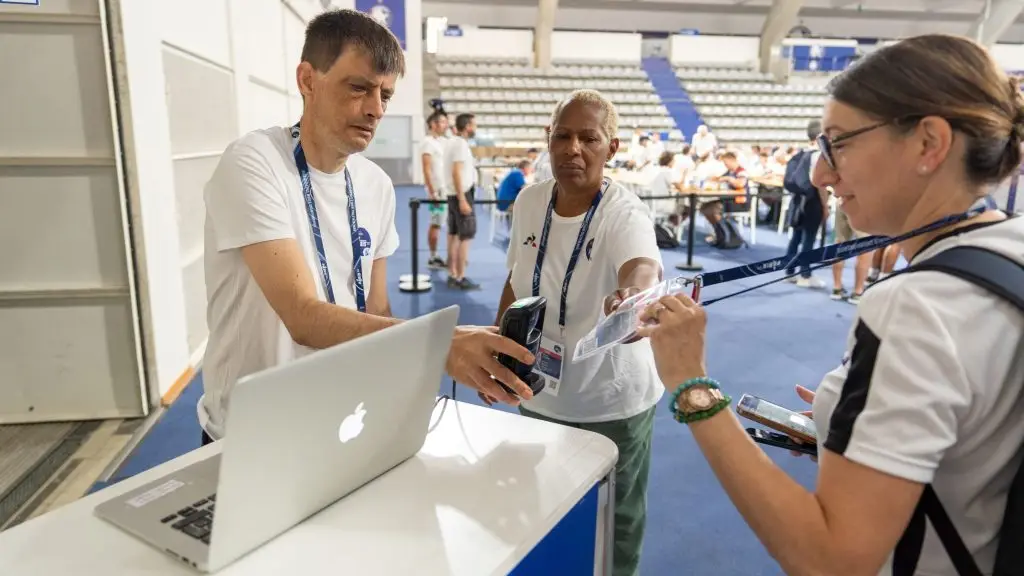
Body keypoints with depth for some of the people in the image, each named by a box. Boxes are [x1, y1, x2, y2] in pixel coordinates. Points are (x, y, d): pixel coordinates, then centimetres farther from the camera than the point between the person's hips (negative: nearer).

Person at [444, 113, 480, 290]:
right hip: (462, 194, -10)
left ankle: (452, 275, 16)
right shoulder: (461, 144, -15)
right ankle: (460, 278, -6)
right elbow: (457, 173, -23)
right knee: (466, 237, -8)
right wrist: (463, 200, -26)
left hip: (454, 194, 10)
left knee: (454, 235, 11)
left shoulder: (454, 142, 15)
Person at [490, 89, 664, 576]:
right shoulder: (529, 200, -5)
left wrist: (629, 294, -67)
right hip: (539, 392, 5)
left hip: (612, 400, -4)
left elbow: (643, 265, -44)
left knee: (615, 522, 13)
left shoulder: (624, 212, -21)